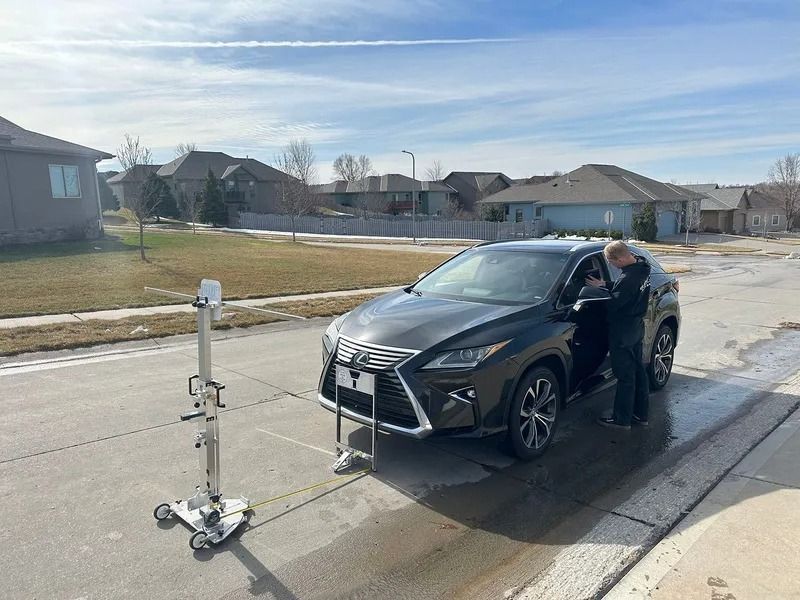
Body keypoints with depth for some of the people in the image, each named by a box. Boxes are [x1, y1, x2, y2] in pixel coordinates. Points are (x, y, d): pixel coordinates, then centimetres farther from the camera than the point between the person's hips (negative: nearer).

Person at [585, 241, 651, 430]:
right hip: (636, 328, 10)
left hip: (623, 333, -10)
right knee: (638, 371, 17)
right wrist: (606, 285, 0)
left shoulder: (628, 278, -29)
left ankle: (622, 419, 13)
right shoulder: (642, 266, 1)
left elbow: (613, 304, -22)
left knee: (625, 376, 1)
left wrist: (600, 287, -10)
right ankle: (641, 414, 30)